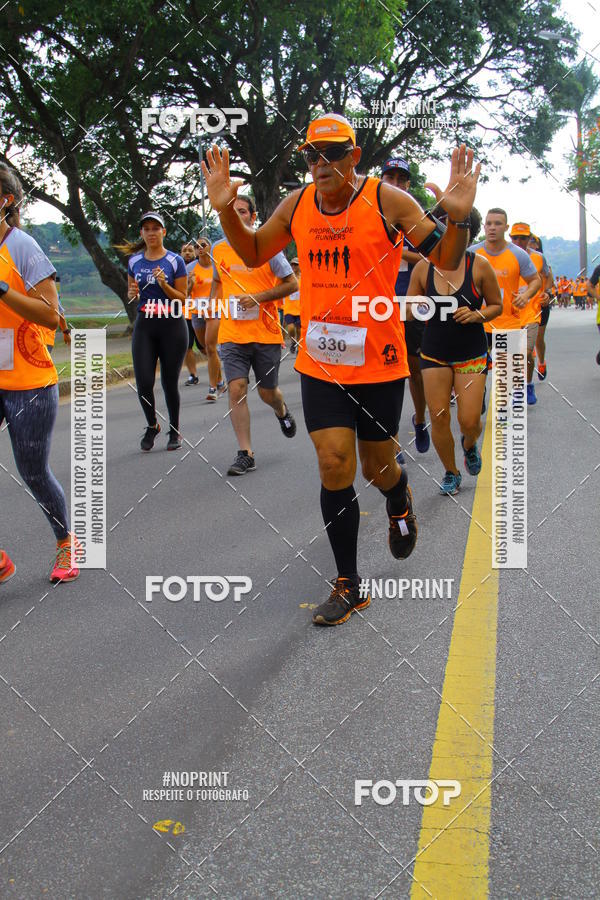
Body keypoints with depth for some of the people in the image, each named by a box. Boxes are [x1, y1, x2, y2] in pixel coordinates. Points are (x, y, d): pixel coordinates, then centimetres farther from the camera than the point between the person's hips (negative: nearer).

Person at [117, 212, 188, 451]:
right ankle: (152, 425, 17)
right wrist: (132, 293, -2)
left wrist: (164, 284, -17)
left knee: (170, 382, 2)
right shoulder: (134, 261, 10)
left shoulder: (175, 261, -1)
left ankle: (174, 430, 20)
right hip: (144, 326, 3)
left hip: (172, 326, -3)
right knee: (143, 382, -7)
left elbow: (183, 298, -1)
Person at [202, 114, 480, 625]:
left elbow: (447, 261, -6)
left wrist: (458, 217, -26)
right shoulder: (296, 206, 3)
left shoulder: (387, 201, -9)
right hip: (320, 362, 3)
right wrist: (226, 210, 2)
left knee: (377, 467, 11)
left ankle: (400, 505, 51)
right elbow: (253, 254, 18)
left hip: (378, 362, -2)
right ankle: (348, 586, 11)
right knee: (334, 466, -3)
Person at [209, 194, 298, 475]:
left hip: (266, 333, -2)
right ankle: (245, 454, -6)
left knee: (267, 392, 8)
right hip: (232, 334, 2)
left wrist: (258, 298, -14)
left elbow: (292, 283, -3)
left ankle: (282, 411, 47)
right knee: (236, 389, -12)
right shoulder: (218, 249, 7)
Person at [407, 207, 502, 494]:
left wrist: (476, 315, -17)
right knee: (438, 417, -2)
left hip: (471, 353, -1)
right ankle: (451, 473, 22)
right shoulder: (423, 267, -3)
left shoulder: (479, 266, -8)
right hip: (434, 353, 1)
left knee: (470, 421, -7)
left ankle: (469, 444, 32)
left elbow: (496, 306, 2)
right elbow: (408, 310, 5)